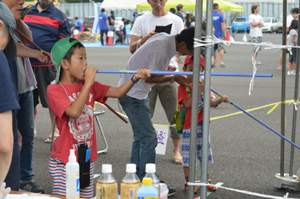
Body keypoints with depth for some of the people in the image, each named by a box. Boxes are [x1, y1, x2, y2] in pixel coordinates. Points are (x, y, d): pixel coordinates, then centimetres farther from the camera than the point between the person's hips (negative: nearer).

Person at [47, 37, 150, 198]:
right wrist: (88, 83, -22)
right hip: (64, 162, -6)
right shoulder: (54, 90, -11)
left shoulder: (88, 85, 8)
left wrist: (135, 78, -13)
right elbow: (74, 112, -26)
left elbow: (118, 92, 4)